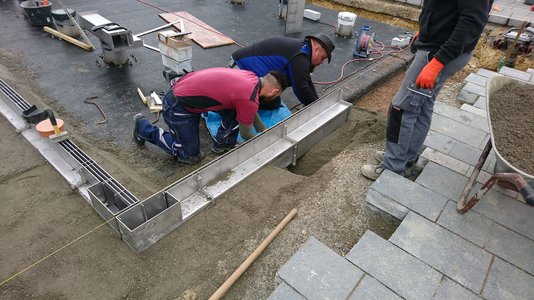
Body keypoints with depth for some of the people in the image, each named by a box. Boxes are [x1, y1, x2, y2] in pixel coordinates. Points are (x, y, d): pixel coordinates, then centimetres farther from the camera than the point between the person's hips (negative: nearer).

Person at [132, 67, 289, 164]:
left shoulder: (251, 77, 2)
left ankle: (223, 143, 17)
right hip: (177, 106, -8)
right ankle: (143, 128, 17)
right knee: (191, 157, 8)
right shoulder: (250, 99, -23)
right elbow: (246, 135, -6)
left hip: (185, 88, 8)